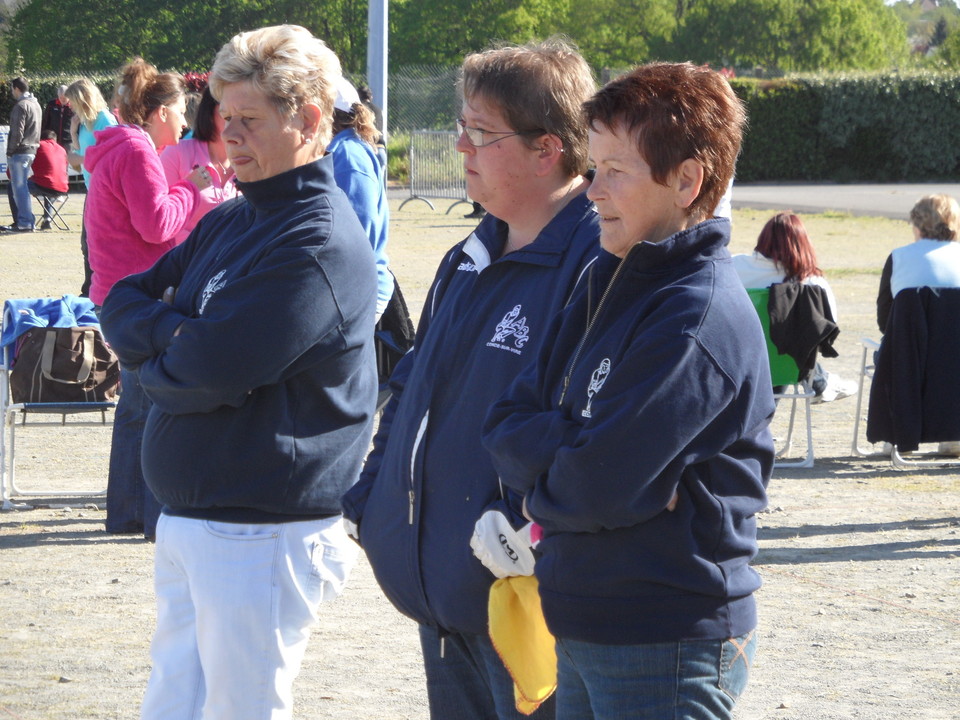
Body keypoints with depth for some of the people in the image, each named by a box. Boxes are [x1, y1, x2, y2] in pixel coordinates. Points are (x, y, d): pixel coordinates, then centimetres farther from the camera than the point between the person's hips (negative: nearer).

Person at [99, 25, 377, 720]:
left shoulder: (320, 242, -16)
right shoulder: (229, 221, 14)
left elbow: (210, 372, -21)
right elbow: (123, 302, 12)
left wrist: (152, 352, -1)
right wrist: (178, 335, -7)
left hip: (261, 538, -9)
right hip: (188, 525, 9)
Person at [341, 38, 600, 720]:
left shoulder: (599, 267, -16)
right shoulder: (470, 261, 15)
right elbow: (411, 385, 24)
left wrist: (519, 530, -28)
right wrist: (371, 497, 14)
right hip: (439, 588, 9)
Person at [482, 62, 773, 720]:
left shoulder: (703, 321, -19)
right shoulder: (611, 286, 11)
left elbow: (598, 489, -23)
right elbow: (507, 425, 7)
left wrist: (538, 479, -2)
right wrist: (565, 448, -13)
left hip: (667, 653, -9)